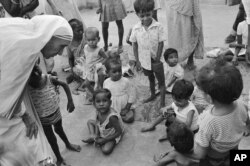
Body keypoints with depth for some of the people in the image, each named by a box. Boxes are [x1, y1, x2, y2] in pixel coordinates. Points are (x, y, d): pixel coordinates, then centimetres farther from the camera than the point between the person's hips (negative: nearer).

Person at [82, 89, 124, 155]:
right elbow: (97, 122, 0)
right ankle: (92, 136, -5)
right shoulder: (98, 111, -19)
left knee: (106, 150, -27)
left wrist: (104, 140, -27)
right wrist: (95, 134, -17)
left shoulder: (112, 117, -41)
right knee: (90, 121, 10)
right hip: (102, 131, 7)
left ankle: (101, 142, 2)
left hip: (112, 136, -7)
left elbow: (119, 132, -31)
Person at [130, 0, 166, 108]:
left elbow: (161, 44, -14)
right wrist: (137, 60, -2)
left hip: (156, 60, -3)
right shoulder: (136, 29, -10)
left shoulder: (158, 27, -17)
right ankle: (153, 95, 48)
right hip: (144, 60, 3)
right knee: (150, 78, 26)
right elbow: (134, 45, -2)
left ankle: (162, 103, 17)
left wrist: (157, 59, -13)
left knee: (161, 81, 6)